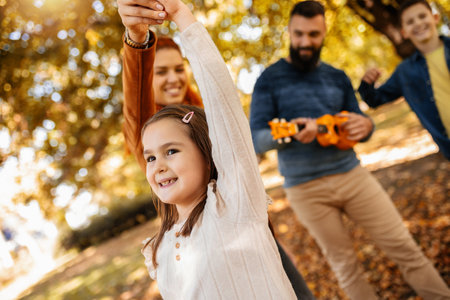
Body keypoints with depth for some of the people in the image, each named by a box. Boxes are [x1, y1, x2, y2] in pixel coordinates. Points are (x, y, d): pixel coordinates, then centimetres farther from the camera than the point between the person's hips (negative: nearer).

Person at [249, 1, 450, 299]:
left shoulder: (337, 77, 10)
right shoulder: (270, 79, -2)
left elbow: (357, 119, 16)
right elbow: (256, 138, -9)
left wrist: (365, 125, -10)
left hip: (352, 174, 4)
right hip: (306, 189, -3)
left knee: (404, 247, 6)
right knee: (345, 264, 8)